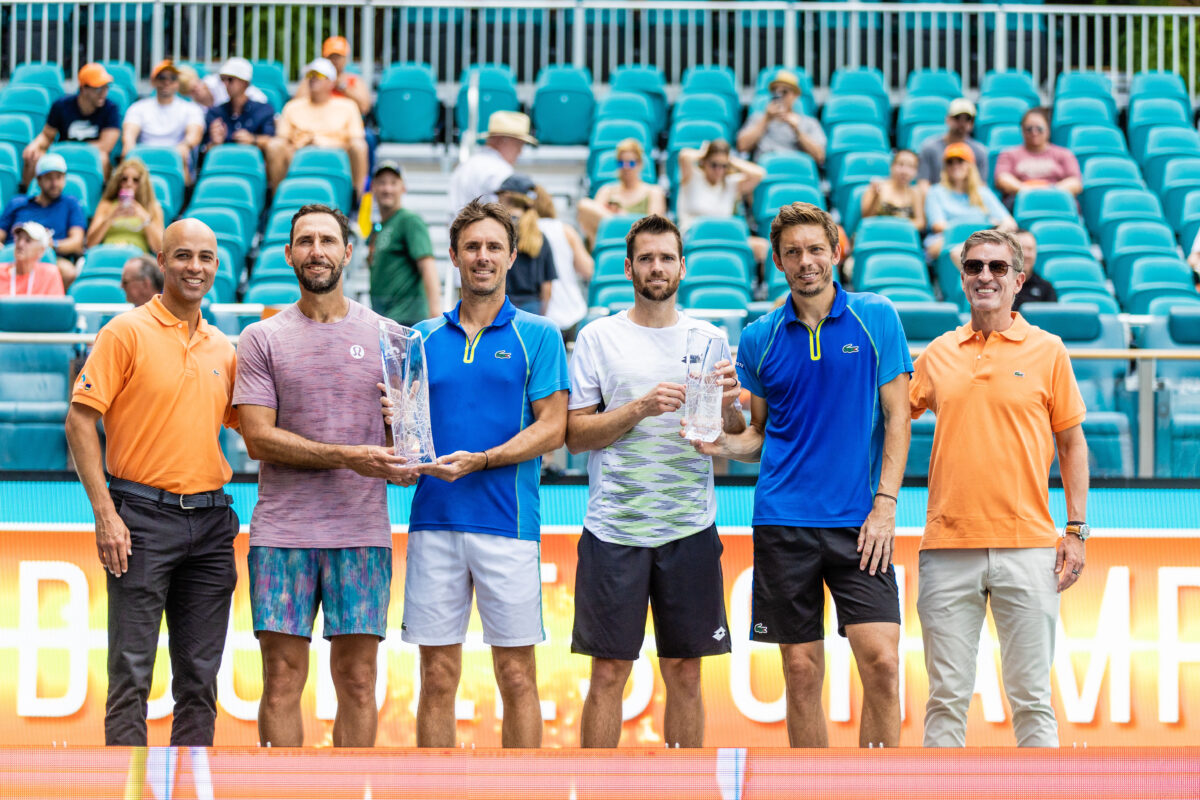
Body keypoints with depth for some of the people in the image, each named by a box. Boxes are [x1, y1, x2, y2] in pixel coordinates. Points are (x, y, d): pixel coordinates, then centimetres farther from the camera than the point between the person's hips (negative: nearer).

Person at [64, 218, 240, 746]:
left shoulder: (224, 348, 13)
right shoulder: (128, 332, -3)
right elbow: (80, 421, -8)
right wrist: (105, 513, -15)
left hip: (211, 519, 5)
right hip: (143, 517, -5)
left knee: (200, 676, 7)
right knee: (132, 671, -4)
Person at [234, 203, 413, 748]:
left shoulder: (387, 336, 10)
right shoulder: (262, 339, 6)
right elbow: (258, 437, -4)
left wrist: (406, 456, -10)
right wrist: (346, 456, -14)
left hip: (362, 532, 1)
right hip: (282, 531, -1)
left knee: (357, 680, 1)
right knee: (282, 677, -1)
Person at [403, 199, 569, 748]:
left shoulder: (537, 336, 3)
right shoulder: (424, 339, 13)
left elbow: (552, 428, -4)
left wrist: (480, 461, -15)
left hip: (508, 521, -3)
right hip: (433, 519, 3)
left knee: (516, 677, 0)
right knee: (438, 678, 4)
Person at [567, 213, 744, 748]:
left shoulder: (710, 339, 10)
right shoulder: (597, 338, 3)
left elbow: (736, 438, 9)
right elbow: (575, 435, -1)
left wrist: (728, 405, -13)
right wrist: (640, 408, -15)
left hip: (690, 528, 2)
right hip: (614, 527, -2)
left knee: (685, 673, 6)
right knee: (609, 673, -2)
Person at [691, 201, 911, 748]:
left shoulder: (875, 318, 4)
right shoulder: (759, 338, 8)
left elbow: (897, 416, 2)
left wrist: (885, 503, -7)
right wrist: (725, 444, -5)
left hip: (859, 521, -1)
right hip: (783, 522, 2)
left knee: (881, 661, -12)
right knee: (802, 670, 2)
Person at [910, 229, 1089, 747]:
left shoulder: (1047, 351, 5)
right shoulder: (936, 355, 10)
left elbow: (1071, 444, 7)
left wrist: (1076, 531, 1)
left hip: (1027, 546, -2)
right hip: (948, 545, 2)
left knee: (1031, 695, 0)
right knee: (946, 697, 3)